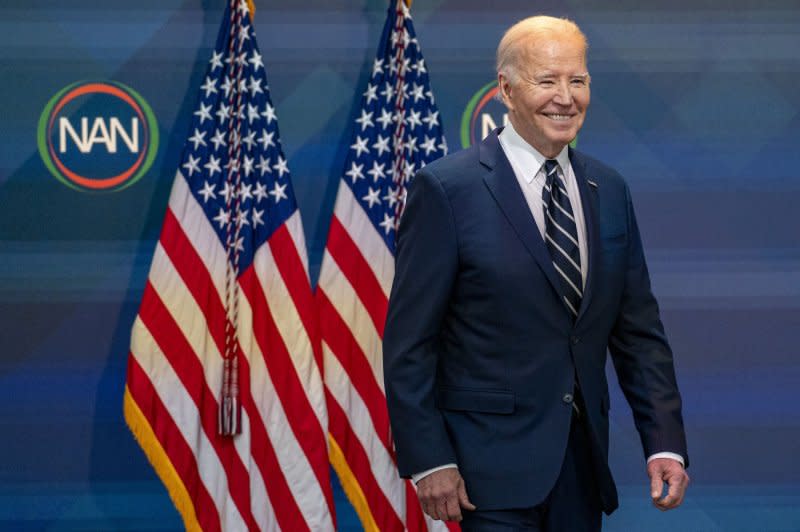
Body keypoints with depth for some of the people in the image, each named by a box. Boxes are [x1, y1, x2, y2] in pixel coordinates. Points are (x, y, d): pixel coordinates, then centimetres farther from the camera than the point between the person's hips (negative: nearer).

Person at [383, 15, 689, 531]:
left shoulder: (609, 190, 9)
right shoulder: (447, 188, -8)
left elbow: (639, 329, 10)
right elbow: (409, 340, -8)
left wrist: (666, 443, 0)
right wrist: (427, 460, -13)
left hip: (583, 463, 5)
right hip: (494, 464, -5)